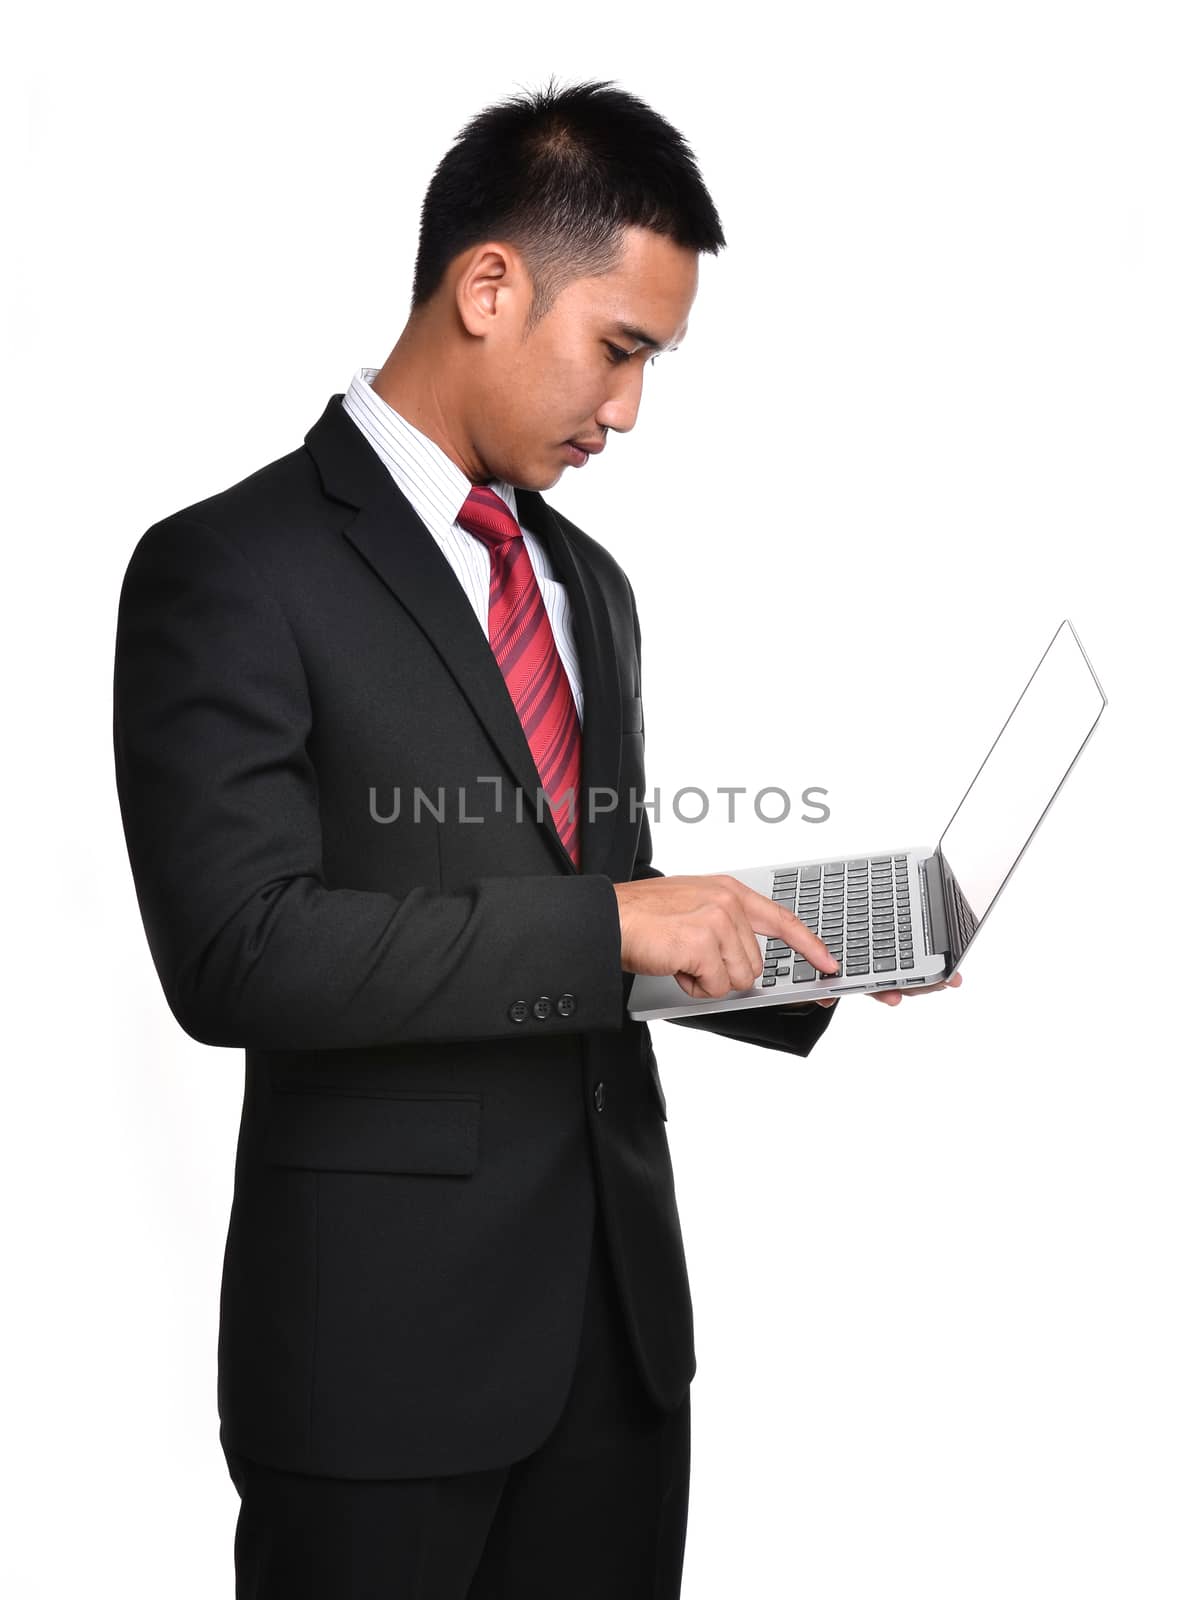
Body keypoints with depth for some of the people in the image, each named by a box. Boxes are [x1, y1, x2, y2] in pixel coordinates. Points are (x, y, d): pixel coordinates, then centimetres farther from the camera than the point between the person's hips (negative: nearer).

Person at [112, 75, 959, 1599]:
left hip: (621, 1308, 7)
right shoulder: (230, 570, -10)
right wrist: (611, 924, -21)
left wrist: (803, 955, 3)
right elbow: (236, 952, -20)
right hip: (384, 1327, -7)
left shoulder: (589, 584, 14)